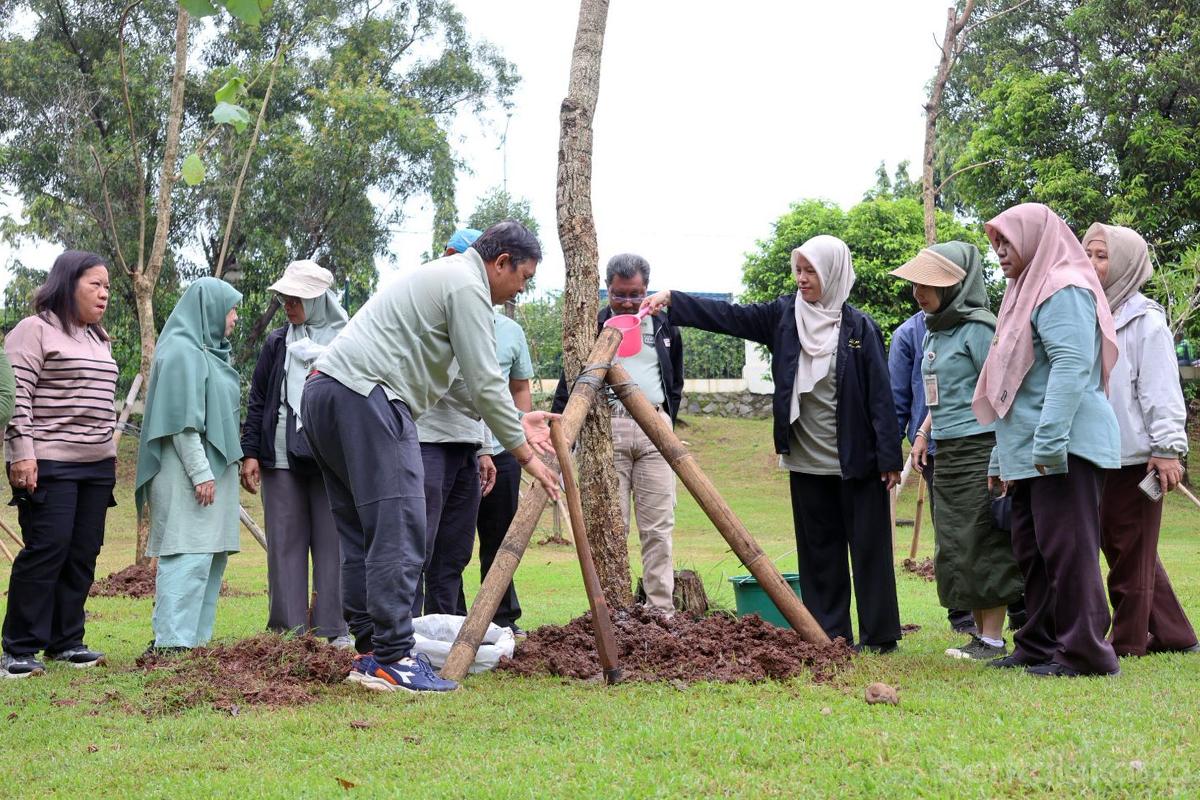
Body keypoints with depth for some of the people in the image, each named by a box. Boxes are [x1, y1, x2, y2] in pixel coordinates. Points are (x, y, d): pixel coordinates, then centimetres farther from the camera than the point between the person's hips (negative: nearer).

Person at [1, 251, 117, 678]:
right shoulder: (35, 330, -5)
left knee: (82, 554, 6)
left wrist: (109, 451, 20)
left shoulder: (99, 339, 19)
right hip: (49, 465, -8)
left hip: (97, 466, 8)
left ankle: (65, 641, 13)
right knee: (47, 550, -10)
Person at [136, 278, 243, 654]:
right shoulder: (182, 351, -10)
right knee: (189, 555, -14)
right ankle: (172, 642, -16)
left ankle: (195, 637, 13)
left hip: (213, 470, 10)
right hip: (188, 473, -10)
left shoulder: (209, 351, 20)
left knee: (212, 556, 9)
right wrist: (201, 472, -20)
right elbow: (182, 419, -17)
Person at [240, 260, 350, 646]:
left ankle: (334, 629, 4)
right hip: (281, 458, 3)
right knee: (285, 544, 2)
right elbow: (257, 401, 13)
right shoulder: (277, 343, 12)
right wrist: (250, 452, 6)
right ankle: (288, 627, 7)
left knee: (332, 543, -1)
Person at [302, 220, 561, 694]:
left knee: (362, 536, 11)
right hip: (365, 396, -11)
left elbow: (468, 380, 32)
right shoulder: (467, 285, -3)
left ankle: (369, 653, 13)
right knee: (397, 532, -11)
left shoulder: (441, 277, 29)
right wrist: (525, 454, 0)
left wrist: (515, 421, 29)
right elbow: (484, 383, -7)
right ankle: (392, 661, -11)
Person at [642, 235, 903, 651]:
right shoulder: (784, 316, 5)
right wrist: (671, 300, -10)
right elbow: (728, 316, 1)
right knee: (818, 550, 9)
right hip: (806, 461, 4)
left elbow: (880, 395, -7)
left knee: (868, 547, 2)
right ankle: (829, 634, 16)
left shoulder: (860, 327, -6)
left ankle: (879, 635, 9)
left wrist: (890, 458, -10)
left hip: (856, 461, -4)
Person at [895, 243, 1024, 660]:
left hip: (978, 449, -9)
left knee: (981, 544, -6)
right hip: (947, 453, 9)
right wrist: (924, 433, 16)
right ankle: (980, 631, 16)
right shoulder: (934, 332, 16)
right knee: (955, 546, 9)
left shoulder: (976, 329, -11)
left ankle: (993, 639, 0)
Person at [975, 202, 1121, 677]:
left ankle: (1083, 652, -6)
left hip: (1064, 446, -10)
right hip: (1029, 453, 10)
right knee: (1031, 549, 12)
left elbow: (1071, 365, -21)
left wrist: (1050, 438, -28)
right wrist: (1000, 457, 25)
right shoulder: (1029, 292, 23)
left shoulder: (1063, 289, -8)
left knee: (1066, 546, -9)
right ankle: (1038, 645, 18)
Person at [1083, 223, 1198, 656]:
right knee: (1120, 548, 12)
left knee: (1129, 552, 0)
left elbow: (1162, 390, -11)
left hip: (1134, 456, -8)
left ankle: (1129, 640, 9)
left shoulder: (1145, 321, -7)